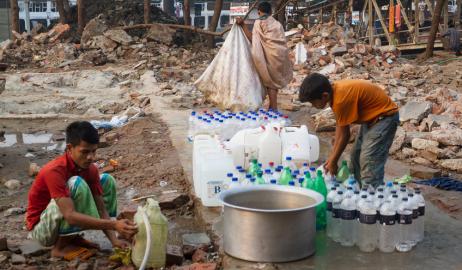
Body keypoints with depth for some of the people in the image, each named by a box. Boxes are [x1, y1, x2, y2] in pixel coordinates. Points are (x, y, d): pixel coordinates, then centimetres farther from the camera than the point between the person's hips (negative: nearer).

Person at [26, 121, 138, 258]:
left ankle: (74, 237, 1)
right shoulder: (54, 171, -30)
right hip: (41, 229, -7)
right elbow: (70, 215, -38)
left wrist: (114, 240, -22)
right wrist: (114, 225, -45)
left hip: (64, 222, 7)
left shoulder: (90, 169, -8)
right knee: (76, 184, -32)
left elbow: (101, 209, -7)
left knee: (107, 180, 0)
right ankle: (61, 246, -14)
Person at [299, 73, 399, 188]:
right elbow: (340, 125, 2)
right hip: (371, 116, 10)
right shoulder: (334, 90, -5)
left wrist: (333, 161, -8)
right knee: (356, 156, 12)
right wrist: (333, 156, 5)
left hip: (384, 117, -10)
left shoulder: (341, 99, -31)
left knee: (369, 161, -14)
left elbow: (344, 135, -20)